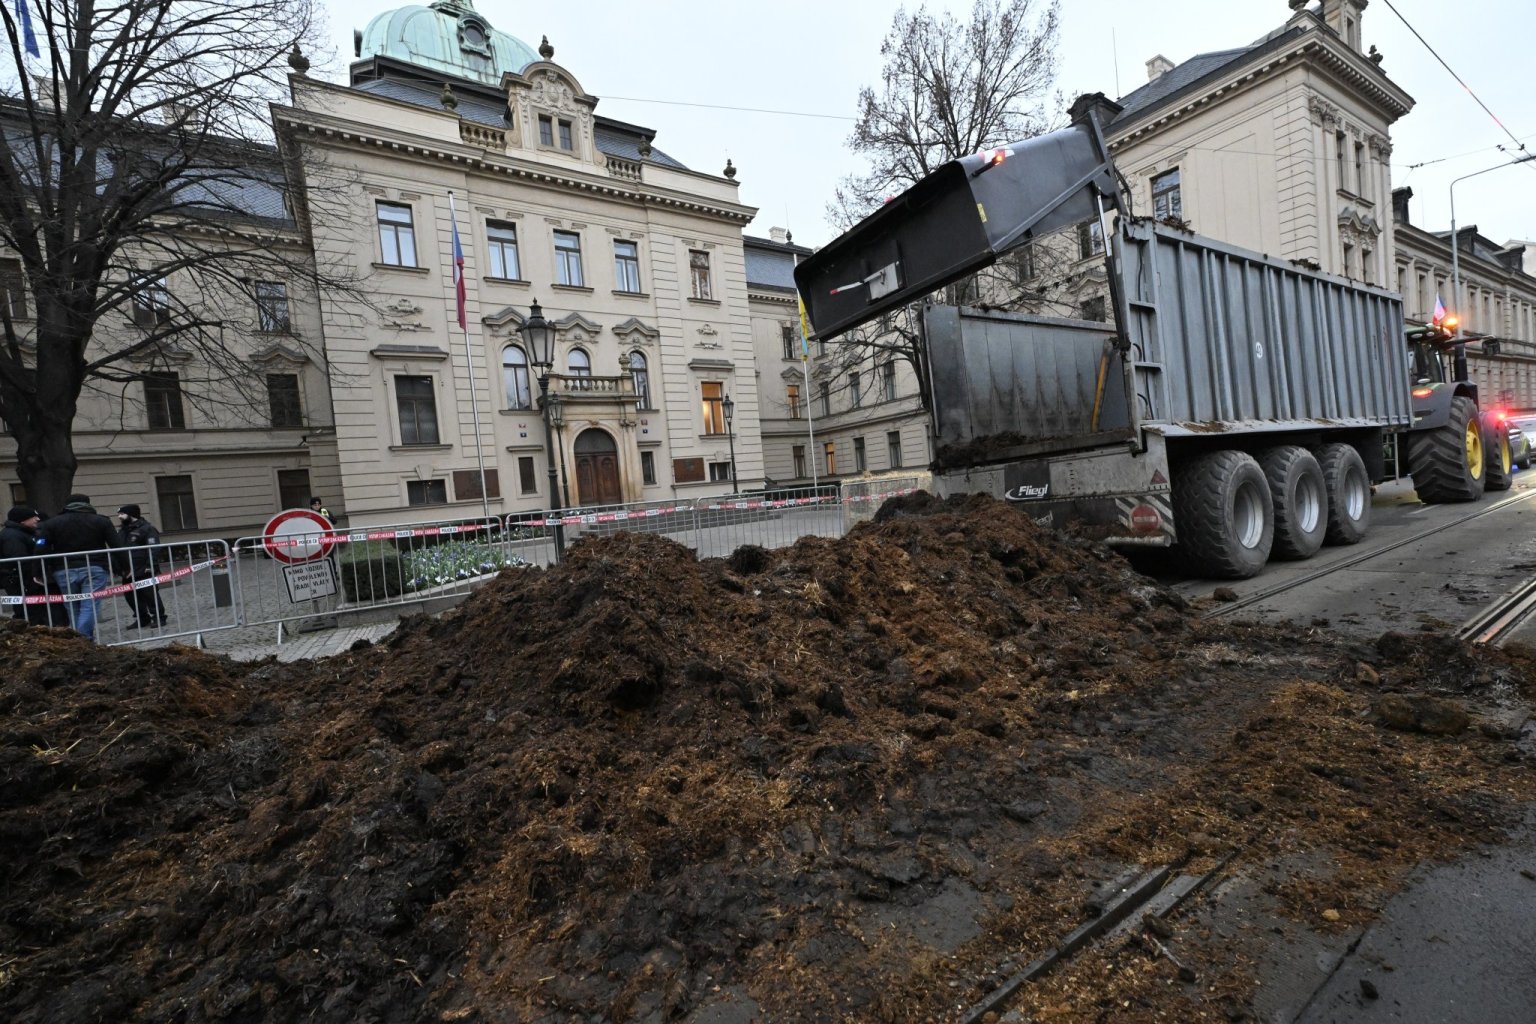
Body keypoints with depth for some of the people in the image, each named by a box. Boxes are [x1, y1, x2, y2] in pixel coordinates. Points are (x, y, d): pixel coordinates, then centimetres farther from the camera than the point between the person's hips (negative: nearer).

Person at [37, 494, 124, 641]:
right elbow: (116, 547, 0)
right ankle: (84, 639, -17)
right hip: (95, 569, -2)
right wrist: (123, 568, 4)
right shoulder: (101, 521, 4)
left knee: (73, 608, 12)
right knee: (89, 606, -6)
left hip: (64, 571, 2)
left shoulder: (51, 523, 9)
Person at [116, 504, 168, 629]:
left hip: (144, 571, -9)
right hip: (128, 572, 9)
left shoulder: (147, 528, -9)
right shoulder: (122, 531, 18)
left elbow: (153, 548, -16)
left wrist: (151, 566, -23)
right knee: (130, 596, 10)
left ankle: (158, 617, 4)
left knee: (150, 594, -4)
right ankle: (142, 618, 20)